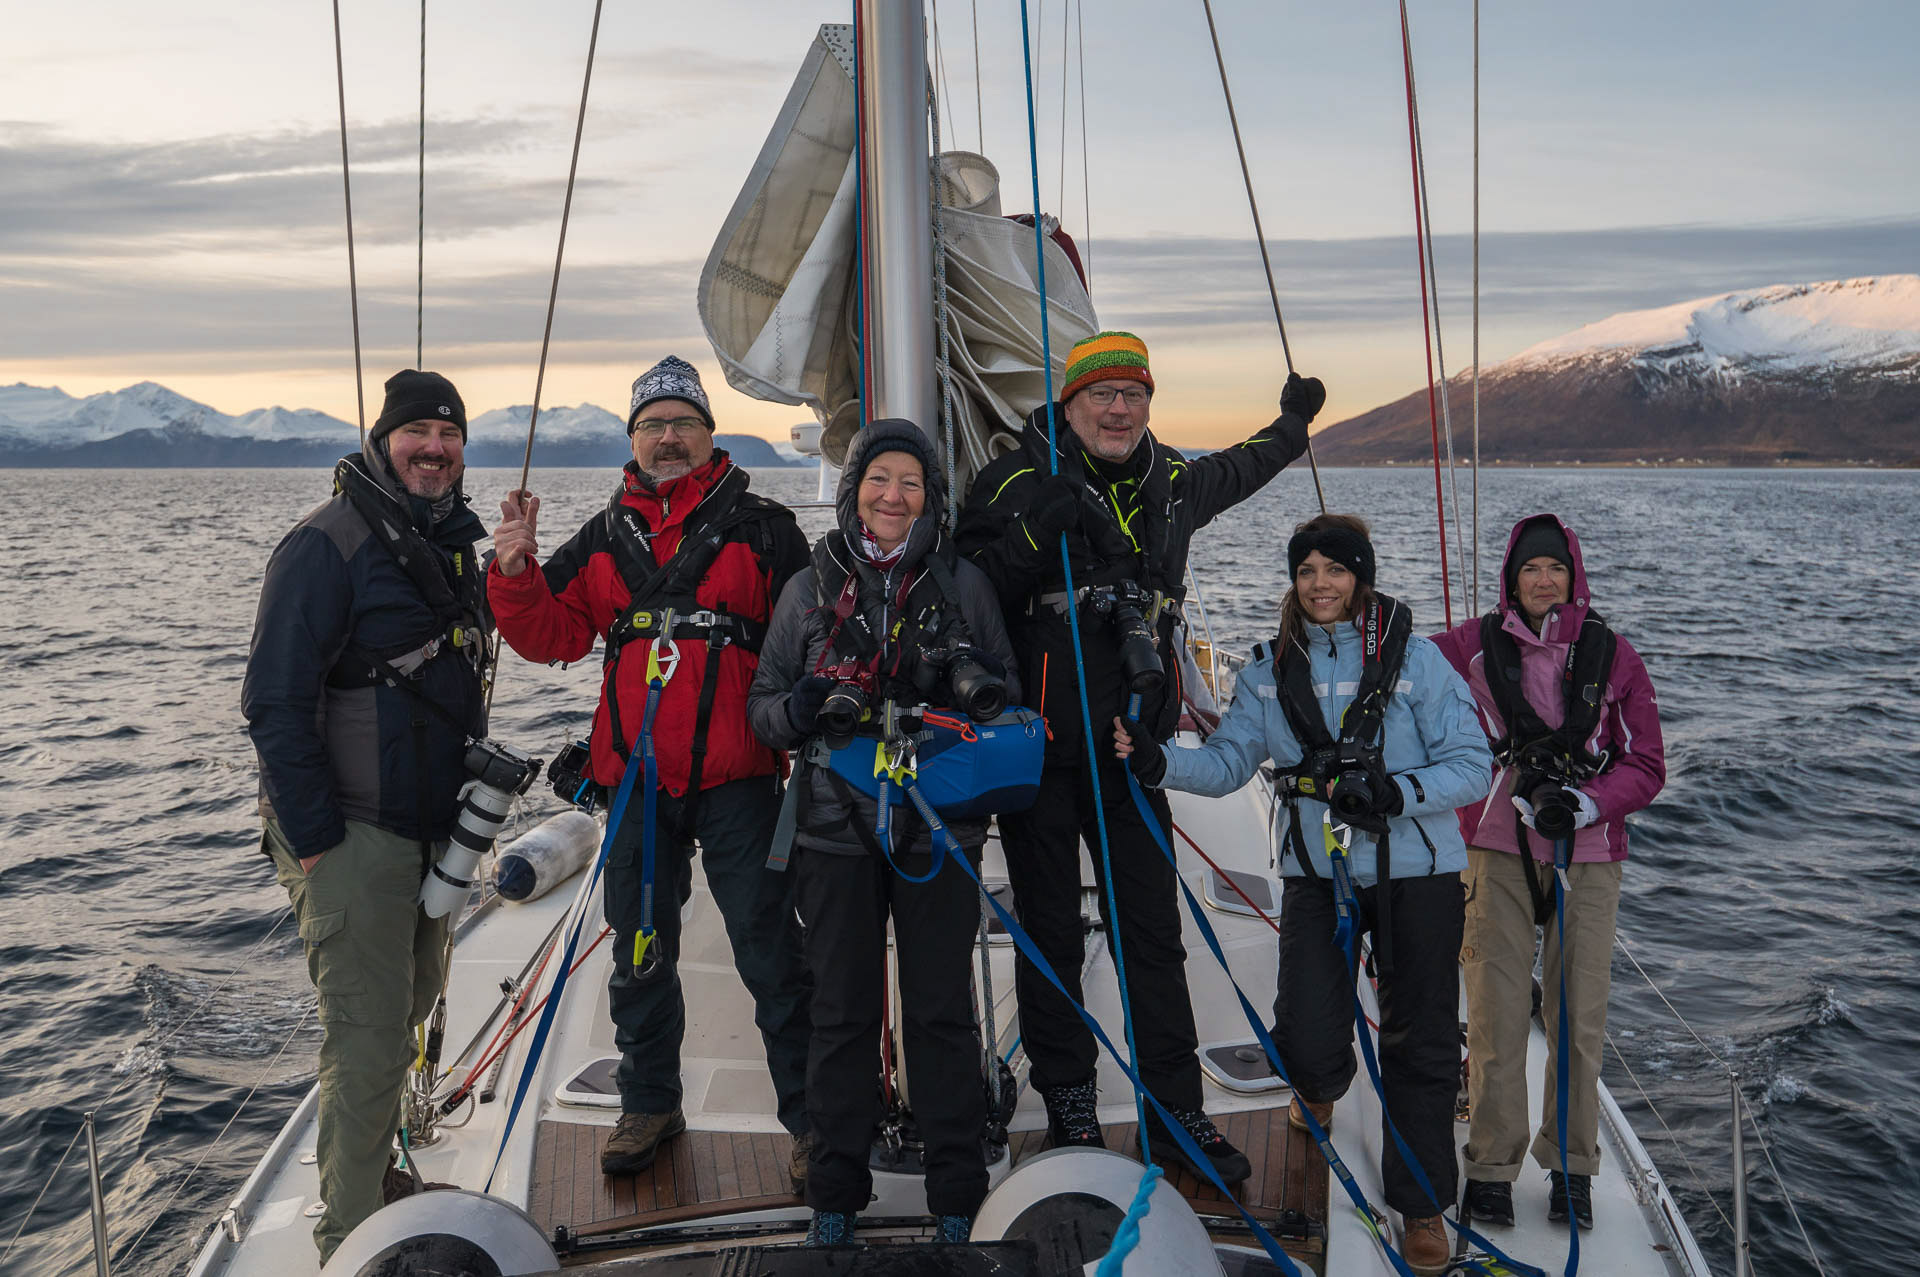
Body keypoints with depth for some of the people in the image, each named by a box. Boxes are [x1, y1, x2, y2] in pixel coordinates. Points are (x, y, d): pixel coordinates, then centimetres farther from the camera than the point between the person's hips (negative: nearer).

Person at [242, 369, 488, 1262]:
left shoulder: (450, 543, 12)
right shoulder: (328, 544, -14)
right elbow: (276, 700, -18)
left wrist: (467, 801, 17)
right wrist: (312, 837, -19)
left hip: (429, 826, 9)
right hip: (350, 831, -8)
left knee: (412, 1000, 19)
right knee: (369, 1037, -4)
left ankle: (365, 1170, 38)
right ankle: (349, 1236, 11)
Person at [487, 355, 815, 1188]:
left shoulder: (762, 531, 0)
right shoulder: (603, 541, 12)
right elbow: (551, 635, 10)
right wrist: (517, 574, -6)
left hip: (736, 779, -4)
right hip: (634, 781, 4)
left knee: (771, 955, 0)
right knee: (640, 954, 15)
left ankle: (809, 1118, 12)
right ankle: (649, 1103, 32)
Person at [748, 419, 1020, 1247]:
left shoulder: (963, 584, 5)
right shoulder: (810, 588, 6)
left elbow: (1009, 694, 10)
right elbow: (763, 707, 8)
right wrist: (802, 706, -15)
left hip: (940, 828, 0)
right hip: (836, 828, 1)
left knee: (942, 1009, 4)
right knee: (842, 1012, 7)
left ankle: (957, 1193, 19)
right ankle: (836, 1191, 22)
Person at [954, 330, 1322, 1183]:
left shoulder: (1171, 484, 13)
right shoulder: (1018, 483, -3)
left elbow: (1232, 473, 37)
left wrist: (1291, 426, 50)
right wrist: (1037, 536, -25)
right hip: (1041, 751, -4)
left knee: (1154, 933, 6)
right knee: (1051, 936, 7)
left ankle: (1178, 1110, 14)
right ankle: (1068, 1099, 23)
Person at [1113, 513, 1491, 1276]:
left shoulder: (1414, 659, -6)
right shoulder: (1271, 670, 4)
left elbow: (1472, 765, -9)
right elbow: (1228, 761, -2)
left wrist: (1397, 794, -24)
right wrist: (1158, 762, -19)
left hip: (1416, 874, -2)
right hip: (1316, 873, 2)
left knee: (1420, 1043, 7)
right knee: (1306, 1041, -2)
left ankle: (1421, 1205, 26)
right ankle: (1320, 1088, 38)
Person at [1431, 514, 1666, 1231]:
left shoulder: (1612, 656, 4)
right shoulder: (1472, 647, 2)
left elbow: (1647, 766, 4)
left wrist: (1585, 802, -13)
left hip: (1588, 855, 1)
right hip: (1496, 848, -1)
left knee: (1579, 1016, 4)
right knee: (1496, 1013, -1)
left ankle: (1571, 1168, 21)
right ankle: (1491, 1165, 14)